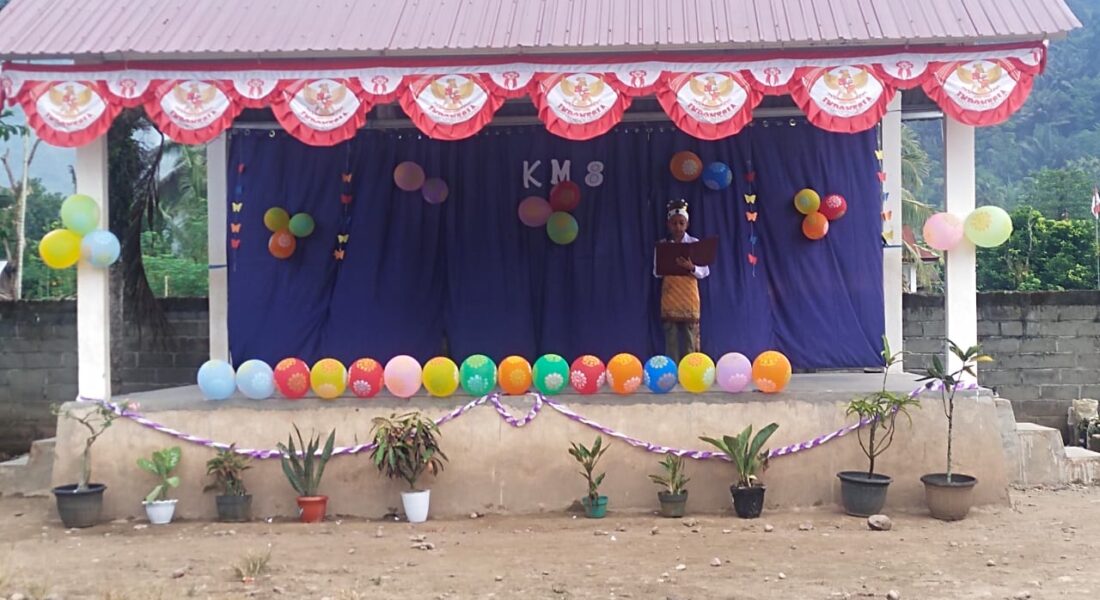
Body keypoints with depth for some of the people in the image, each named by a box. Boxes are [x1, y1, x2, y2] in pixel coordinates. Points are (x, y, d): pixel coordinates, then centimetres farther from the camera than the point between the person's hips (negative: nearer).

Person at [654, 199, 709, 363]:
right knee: (671, 339, 0)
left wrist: (692, 268, -21)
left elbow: (705, 272, -1)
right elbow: (656, 272, 3)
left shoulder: (695, 244, 2)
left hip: (689, 298, 0)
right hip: (669, 298, 0)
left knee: (690, 339, 0)